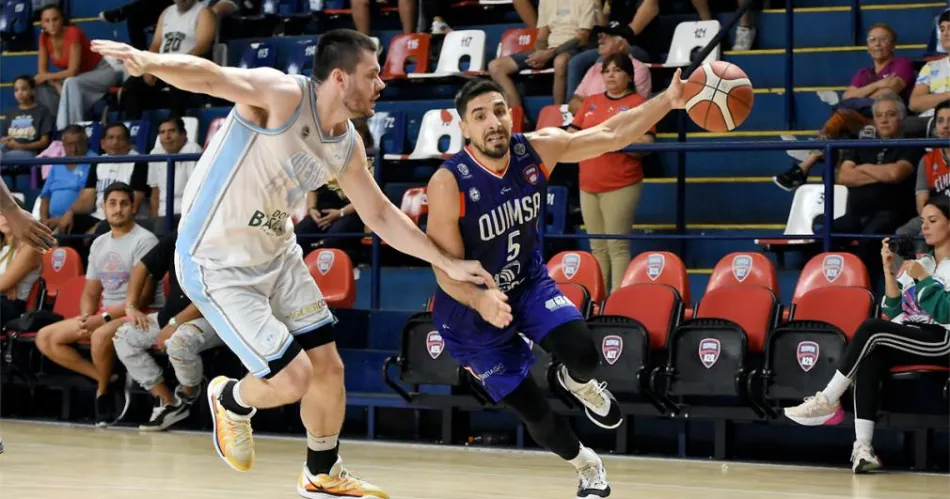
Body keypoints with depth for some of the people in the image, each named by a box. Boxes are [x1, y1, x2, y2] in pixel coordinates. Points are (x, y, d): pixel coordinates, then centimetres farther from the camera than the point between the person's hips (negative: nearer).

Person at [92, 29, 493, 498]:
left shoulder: (347, 145, 0)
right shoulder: (284, 96, -25)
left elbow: (381, 215, 14)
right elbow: (212, 77, -42)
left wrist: (448, 264, 14)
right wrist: (149, 62, -62)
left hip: (277, 254, 8)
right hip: (218, 264, -8)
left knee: (327, 367, 10)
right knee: (293, 379, -10)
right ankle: (231, 401, 25)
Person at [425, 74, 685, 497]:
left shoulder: (537, 150, -15)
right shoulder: (448, 183, -28)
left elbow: (611, 135, -8)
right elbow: (446, 269, -25)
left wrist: (667, 101, -20)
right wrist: (480, 300, -45)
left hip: (529, 283, 3)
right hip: (473, 308, -3)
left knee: (583, 355, -23)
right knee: (534, 413, 1)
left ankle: (578, 383, 18)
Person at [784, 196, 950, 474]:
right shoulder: (916, 262, 22)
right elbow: (894, 312, 14)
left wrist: (922, 278, -12)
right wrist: (889, 271, 3)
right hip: (908, 339, 5)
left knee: (872, 329, -28)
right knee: (869, 360, -30)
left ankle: (828, 402, -19)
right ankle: (862, 446, -39)